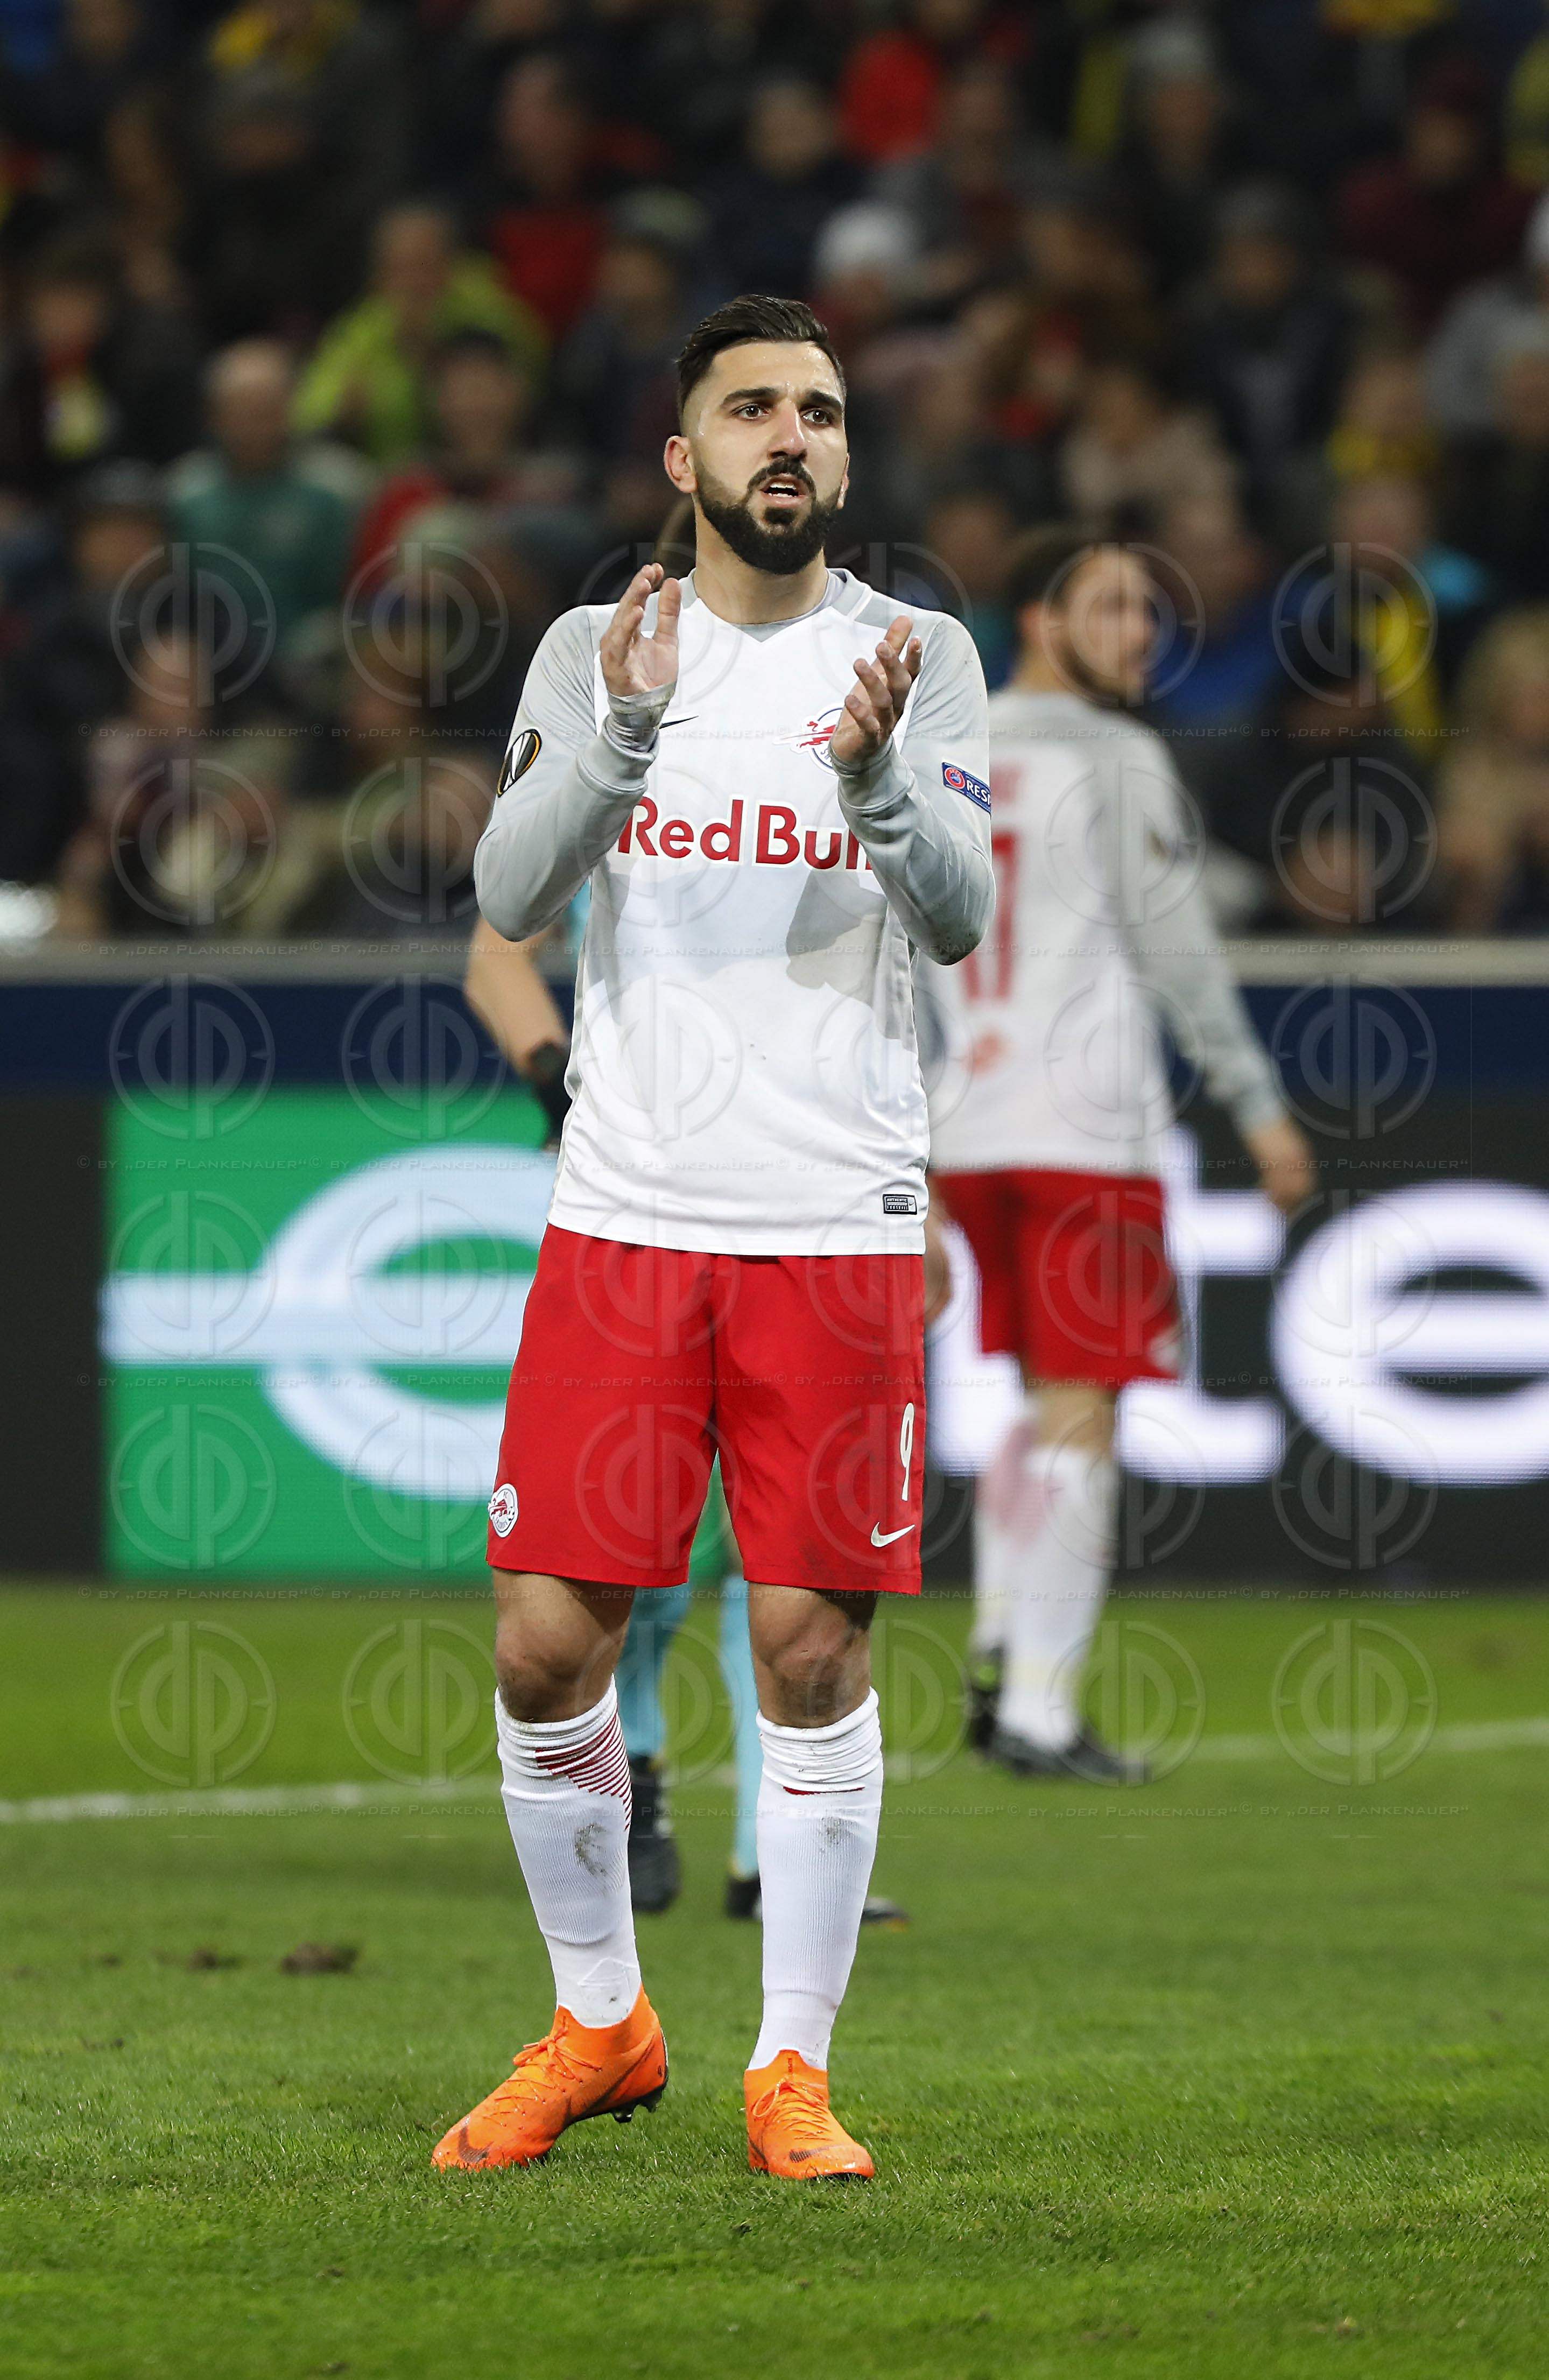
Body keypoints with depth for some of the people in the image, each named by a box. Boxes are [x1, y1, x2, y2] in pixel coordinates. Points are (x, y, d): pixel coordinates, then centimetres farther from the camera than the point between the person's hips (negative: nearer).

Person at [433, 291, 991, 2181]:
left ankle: (792, 2071, 9)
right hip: (624, 1216, 1)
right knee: (547, 1641, -1)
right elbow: (511, 895, -7)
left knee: (813, 1653, -1)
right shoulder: (593, 653, 7)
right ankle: (598, 2024, 18)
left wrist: (875, 769, -27)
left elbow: (960, 921, -8)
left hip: (840, 1226, -1)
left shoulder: (916, 656, 4)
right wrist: (626, 727, -23)